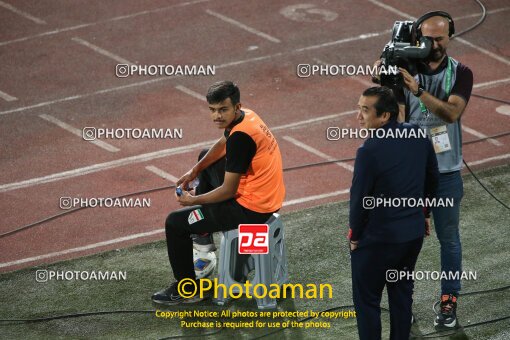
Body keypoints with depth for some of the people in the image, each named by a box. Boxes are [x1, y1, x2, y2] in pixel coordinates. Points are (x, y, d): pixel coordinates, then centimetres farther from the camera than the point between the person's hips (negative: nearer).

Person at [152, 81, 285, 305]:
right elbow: (221, 146, 22)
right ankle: (203, 234, 39)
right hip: (266, 195, 10)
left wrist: (193, 200, -8)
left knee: (175, 223, -2)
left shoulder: (240, 137, -29)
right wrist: (195, 171, 10)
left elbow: (228, 191, -23)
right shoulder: (244, 116, 0)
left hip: (251, 208, -10)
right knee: (205, 158, 33)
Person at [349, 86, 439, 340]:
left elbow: (359, 198, -18)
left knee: (367, 300, 8)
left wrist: (354, 235, -3)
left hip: (378, 240, -7)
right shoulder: (418, 136, -6)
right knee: (402, 291, 22)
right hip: (414, 232, 7)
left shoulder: (369, 151, -26)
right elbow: (432, 177, 8)